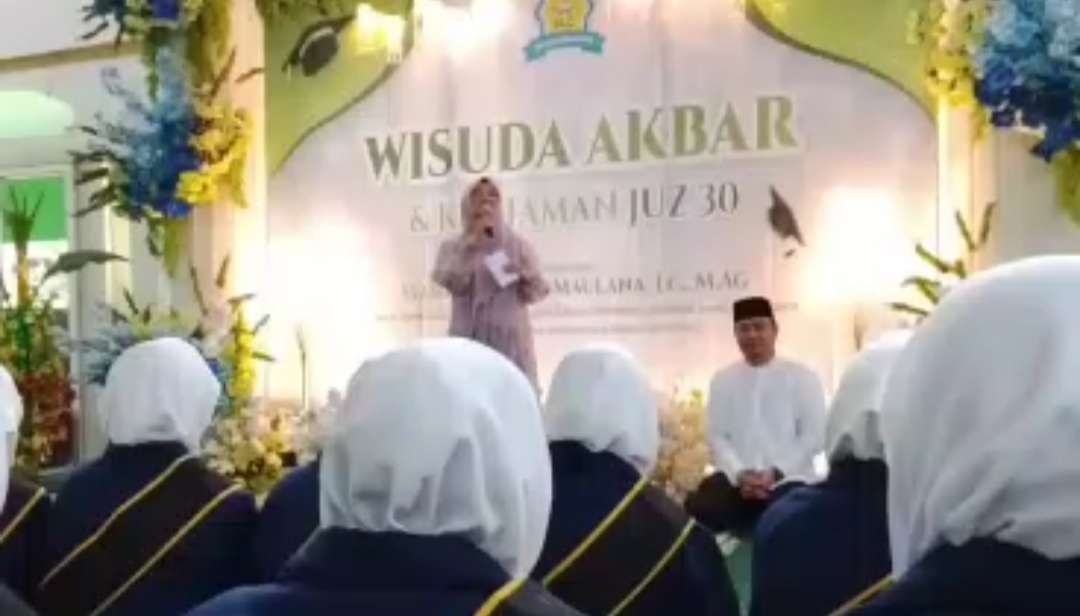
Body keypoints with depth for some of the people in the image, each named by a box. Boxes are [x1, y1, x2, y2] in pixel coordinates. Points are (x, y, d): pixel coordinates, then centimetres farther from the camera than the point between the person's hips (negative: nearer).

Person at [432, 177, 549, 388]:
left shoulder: (518, 245, 10)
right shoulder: (452, 247, 9)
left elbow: (537, 292, 5)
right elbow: (452, 282, -9)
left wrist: (524, 275, -15)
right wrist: (472, 244, -10)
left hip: (511, 340, 1)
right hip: (470, 339, -1)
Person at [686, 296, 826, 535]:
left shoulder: (802, 377, 6)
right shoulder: (723, 380, 13)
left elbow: (814, 436, 0)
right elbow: (717, 437, 7)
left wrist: (775, 473, -13)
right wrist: (740, 474, -12)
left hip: (788, 480, -2)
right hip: (736, 480, 2)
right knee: (699, 507, -27)